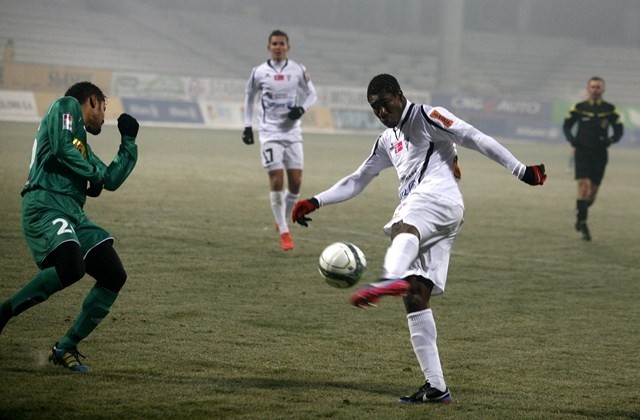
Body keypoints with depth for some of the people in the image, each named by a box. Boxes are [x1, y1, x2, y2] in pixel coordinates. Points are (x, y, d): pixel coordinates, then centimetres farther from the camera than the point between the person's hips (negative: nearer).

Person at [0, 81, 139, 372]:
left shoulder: (82, 144, 31)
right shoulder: (66, 106, 7)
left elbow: (111, 179, 34)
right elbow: (61, 148, -10)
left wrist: (129, 141, 36)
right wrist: (93, 173, 0)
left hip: (73, 214, 9)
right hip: (45, 207, -9)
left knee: (114, 276, -1)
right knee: (71, 268, -31)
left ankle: (66, 347, 5)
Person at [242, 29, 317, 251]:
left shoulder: (298, 70, 1)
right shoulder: (259, 72, 0)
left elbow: (312, 94, 11)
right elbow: (249, 97, 13)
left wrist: (301, 108, -10)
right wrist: (247, 126, 7)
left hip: (292, 132, 2)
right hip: (270, 133, -2)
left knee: (295, 181, -2)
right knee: (276, 180, -9)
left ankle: (283, 220, 24)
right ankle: (284, 233, -2)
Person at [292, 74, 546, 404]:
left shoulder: (426, 117, 9)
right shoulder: (388, 141, 33)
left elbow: (475, 139, 2)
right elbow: (357, 180, 38)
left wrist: (521, 171, -5)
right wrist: (316, 202, 29)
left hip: (439, 197, -9)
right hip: (418, 221, 9)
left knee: (404, 228, -42)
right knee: (415, 299, -1)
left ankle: (393, 278, -78)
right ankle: (435, 387, -3)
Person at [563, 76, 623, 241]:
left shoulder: (610, 110, 2)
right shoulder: (579, 108, 1)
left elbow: (619, 130, 7)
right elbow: (566, 125, 9)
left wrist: (610, 140, -14)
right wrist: (572, 140, -10)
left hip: (600, 154, 2)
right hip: (582, 153, -2)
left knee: (593, 190, 6)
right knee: (584, 185, -16)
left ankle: (580, 216, 31)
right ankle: (582, 222, -12)